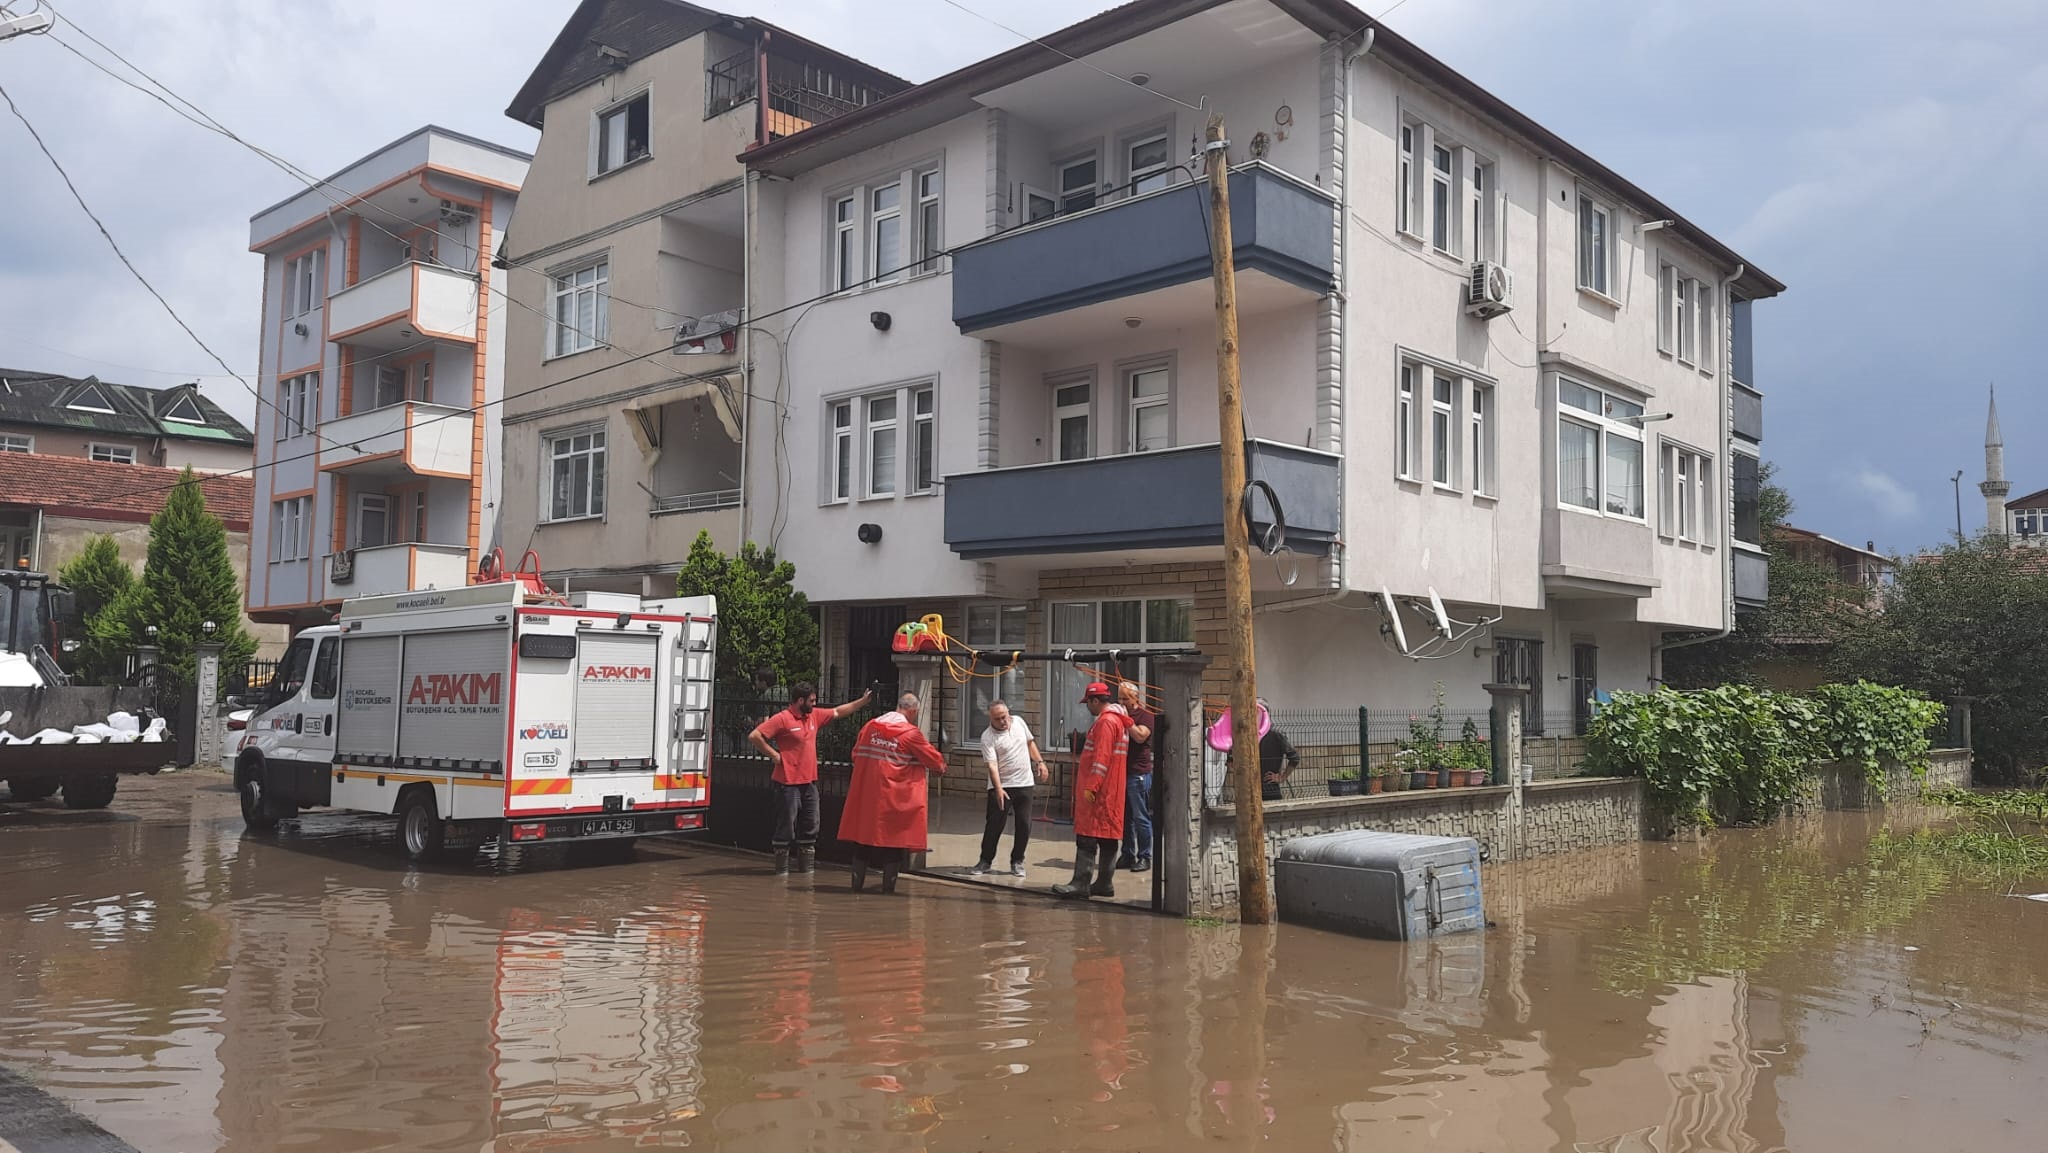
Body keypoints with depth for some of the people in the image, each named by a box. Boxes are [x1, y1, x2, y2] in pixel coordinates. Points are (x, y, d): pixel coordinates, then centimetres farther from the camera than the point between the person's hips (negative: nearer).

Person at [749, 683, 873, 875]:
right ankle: (781, 869, 8)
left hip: (809, 781, 8)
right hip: (789, 782, -7)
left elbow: (838, 712, 22)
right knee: (786, 826, -1)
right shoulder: (782, 719, -12)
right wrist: (774, 755, -14)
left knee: (810, 826, 11)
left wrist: (863, 700, 19)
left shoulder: (815, 715, 10)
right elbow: (754, 736, -17)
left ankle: (807, 866, 21)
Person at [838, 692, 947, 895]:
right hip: (895, 798, -5)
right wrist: (941, 766, 23)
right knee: (895, 841, 5)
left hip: (865, 793, 5)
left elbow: (856, 755, 16)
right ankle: (888, 885, 6)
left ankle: (857, 883, 14)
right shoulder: (911, 733, -8)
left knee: (863, 836, 12)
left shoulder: (869, 727, 5)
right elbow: (934, 760, 2)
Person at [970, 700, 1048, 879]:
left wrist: (1040, 762, 10)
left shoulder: (1018, 722, 2)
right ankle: (986, 861, 11)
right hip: (1001, 785, -4)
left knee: (1024, 825, 4)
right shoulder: (988, 737, -14)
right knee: (994, 825, -2)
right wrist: (998, 789, -32)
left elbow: (1030, 743, 18)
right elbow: (992, 765, -22)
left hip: (1024, 783, 4)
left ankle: (1017, 862, 16)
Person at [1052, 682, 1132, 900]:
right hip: (1112, 791, 10)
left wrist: (1091, 787, -22)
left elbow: (1101, 759, -21)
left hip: (1099, 792, -10)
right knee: (1108, 837, 10)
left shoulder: (1105, 722, -14)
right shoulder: (1119, 720, 18)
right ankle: (1105, 883, 14)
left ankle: (1081, 884, -12)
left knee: (1087, 838, -10)